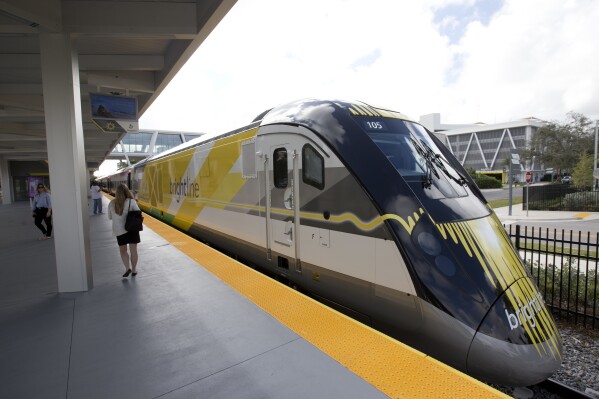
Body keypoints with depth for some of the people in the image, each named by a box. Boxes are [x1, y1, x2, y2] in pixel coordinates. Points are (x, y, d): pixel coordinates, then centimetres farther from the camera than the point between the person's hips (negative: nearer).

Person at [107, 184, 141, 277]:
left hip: (119, 230, 2)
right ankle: (133, 270, 18)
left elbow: (110, 217, 7)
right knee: (133, 250, 10)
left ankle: (127, 268, 6)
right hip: (132, 228, -1)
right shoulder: (131, 201, -12)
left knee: (122, 250, 18)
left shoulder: (112, 203, -3)